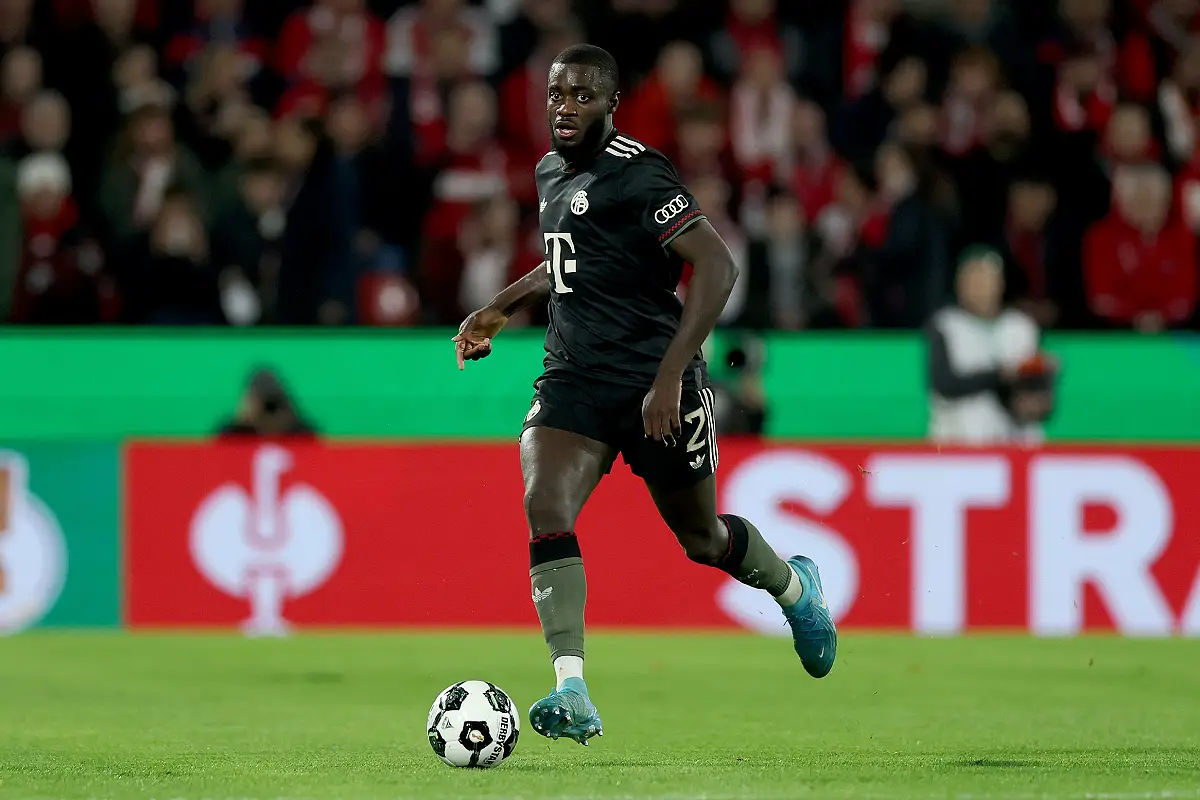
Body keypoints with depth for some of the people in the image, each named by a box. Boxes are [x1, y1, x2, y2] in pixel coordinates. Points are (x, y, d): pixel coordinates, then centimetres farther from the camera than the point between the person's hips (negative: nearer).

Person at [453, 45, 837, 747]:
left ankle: (796, 588, 46)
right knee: (544, 510, -20)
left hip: (655, 384, -6)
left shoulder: (639, 175, -15)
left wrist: (669, 378, -25)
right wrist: (500, 310, 22)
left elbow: (717, 267, -21)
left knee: (701, 539, 11)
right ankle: (573, 694, -25)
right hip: (574, 380, 6)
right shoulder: (551, 174, 12)